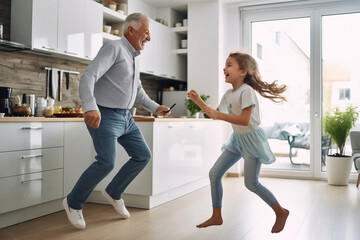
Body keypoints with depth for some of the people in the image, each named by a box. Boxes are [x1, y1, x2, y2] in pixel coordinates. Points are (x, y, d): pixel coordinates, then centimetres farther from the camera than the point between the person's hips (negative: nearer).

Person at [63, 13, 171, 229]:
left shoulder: (134, 57, 15)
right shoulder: (114, 48, -12)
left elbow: (138, 91, 26)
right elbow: (88, 77, -25)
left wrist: (155, 108, 13)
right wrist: (90, 107, -42)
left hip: (125, 117, 9)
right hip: (104, 116, -9)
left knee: (143, 156, 7)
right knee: (107, 162, -20)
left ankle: (114, 192, 23)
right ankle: (74, 203, 3)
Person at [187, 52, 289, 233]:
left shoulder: (246, 91, -20)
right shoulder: (229, 94, 6)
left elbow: (245, 120, -28)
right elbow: (216, 114, 15)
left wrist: (218, 115, -29)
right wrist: (199, 101, 5)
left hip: (251, 138, -8)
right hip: (237, 139, 8)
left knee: (251, 183, -4)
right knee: (214, 174, 2)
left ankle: (281, 212, 18)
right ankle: (216, 217, 14)